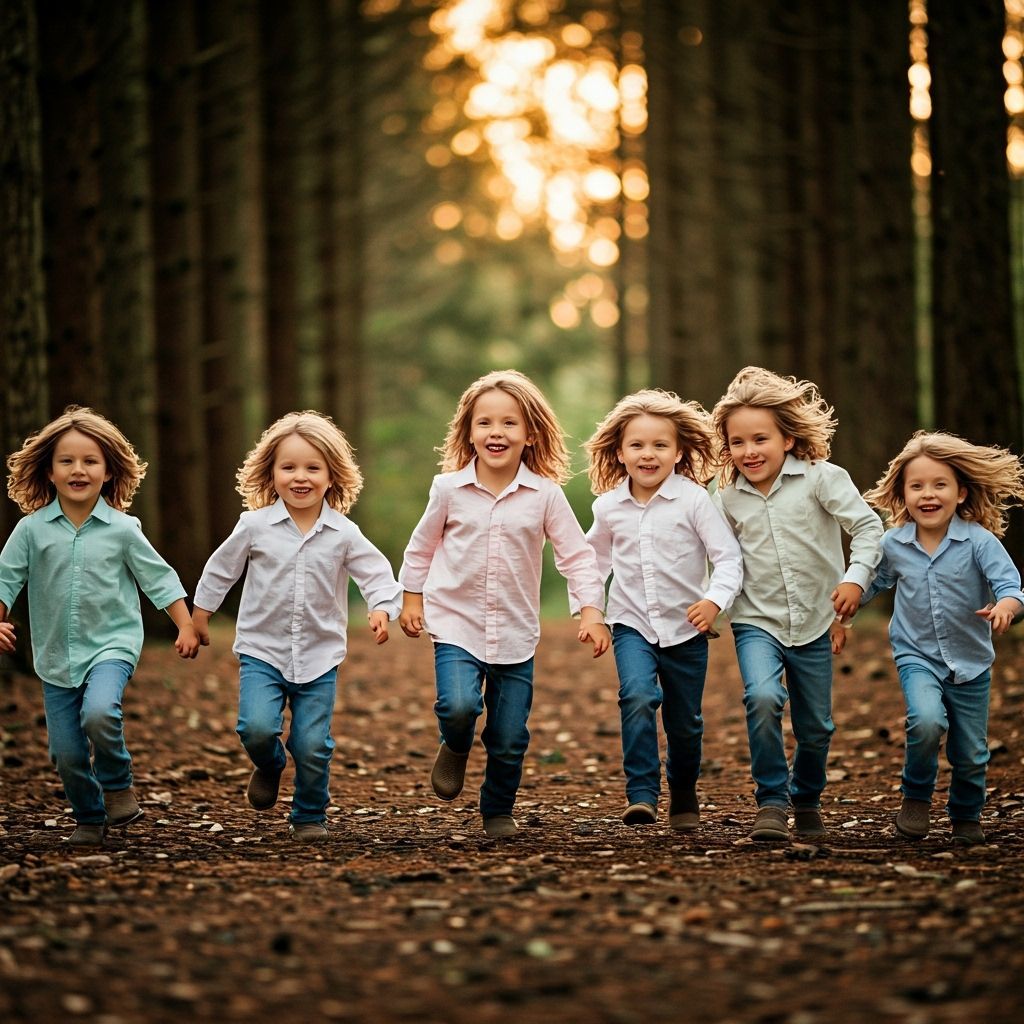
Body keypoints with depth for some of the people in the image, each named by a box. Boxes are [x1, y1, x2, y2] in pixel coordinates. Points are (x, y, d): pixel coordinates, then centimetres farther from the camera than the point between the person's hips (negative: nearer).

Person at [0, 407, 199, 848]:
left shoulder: (122, 529, -4)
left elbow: (159, 579, 2)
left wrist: (186, 628, -3)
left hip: (111, 645, -2)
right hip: (55, 657, 2)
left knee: (99, 713, -31)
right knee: (66, 754, 2)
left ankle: (118, 786, -4)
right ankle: (89, 820, 26)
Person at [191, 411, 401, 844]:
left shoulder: (343, 534, -3)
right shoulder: (254, 526, -3)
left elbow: (377, 573, 1)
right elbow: (221, 568, 10)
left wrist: (382, 607, -19)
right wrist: (200, 613, 17)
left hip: (319, 657, 1)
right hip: (262, 650, -1)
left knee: (312, 745, -2)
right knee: (257, 728, -20)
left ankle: (309, 817, 21)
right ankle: (269, 766, 15)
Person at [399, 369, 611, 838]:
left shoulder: (545, 494, -6)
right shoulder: (449, 489, -4)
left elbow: (576, 554, 0)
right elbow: (422, 545, 11)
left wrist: (591, 611, -8)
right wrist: (411, 596, 13)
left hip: (516, 633, 1)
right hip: (457, 624, -1)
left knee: (510, 739, 3)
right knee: (458, 706, -25)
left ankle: (498, 812, 29)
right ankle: (454, 748, 11)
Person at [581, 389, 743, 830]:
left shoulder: (693, 500, -11)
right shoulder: (608, 507, -1)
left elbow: (729, 557, -12)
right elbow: (596, 559, 17)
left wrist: (714, 600, -27)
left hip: (686, 628, -1)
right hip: (632, 624, 1)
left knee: (684, 722, 10)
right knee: (638, 697, -25)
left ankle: (683, 794, 35)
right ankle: (641, 794, -22)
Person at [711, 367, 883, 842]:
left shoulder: (821, 478, -8)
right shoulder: (729, 499, 1)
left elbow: (867, 525, -11)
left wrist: (855, 576, -23)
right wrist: (715, 604, 5)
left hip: (814, 622, 0)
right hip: (757, 622, 0)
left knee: (816, 727, 9)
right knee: (762, 697, -27)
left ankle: (807, 799, 37)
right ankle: (771, 801, -13)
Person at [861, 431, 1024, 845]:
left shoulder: (979, 541, -14)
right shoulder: (892, 545, -4)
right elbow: (874, 582, 16)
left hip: (970, 662, 0)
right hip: (917, 656, 0)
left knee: (970, 754, 9)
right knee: (927, 720, -29)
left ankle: (967, 818, 37)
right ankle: (916, 796, -4)